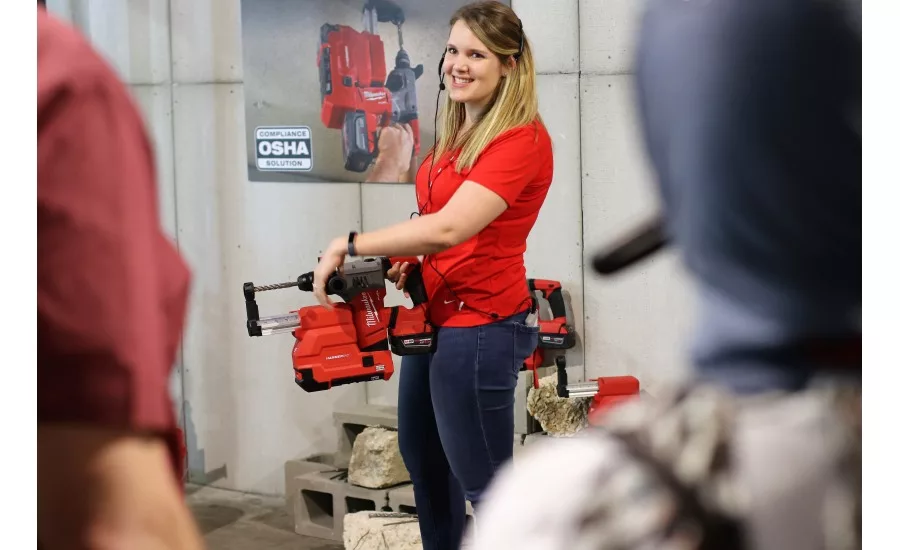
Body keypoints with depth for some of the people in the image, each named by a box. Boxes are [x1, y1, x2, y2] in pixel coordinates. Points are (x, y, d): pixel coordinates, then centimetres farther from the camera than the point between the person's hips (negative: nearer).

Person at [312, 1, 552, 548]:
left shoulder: (522, 140, -21)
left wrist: (350, 246, -25)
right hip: (436, 316, 10)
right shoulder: (459, 132, 8)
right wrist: (409, 256, -3)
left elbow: (449, 226, -30)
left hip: (480, 324, -10)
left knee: (482, 483, 0)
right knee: (422, 455, 27)